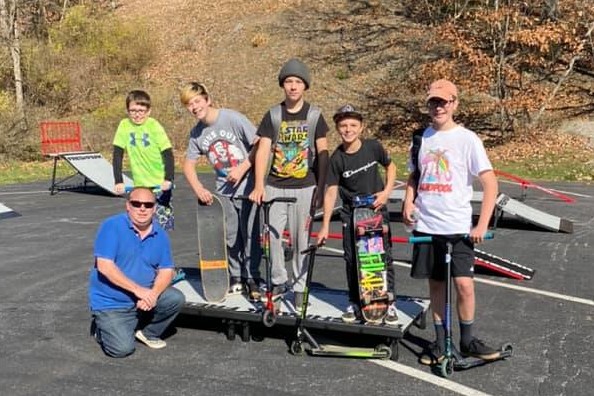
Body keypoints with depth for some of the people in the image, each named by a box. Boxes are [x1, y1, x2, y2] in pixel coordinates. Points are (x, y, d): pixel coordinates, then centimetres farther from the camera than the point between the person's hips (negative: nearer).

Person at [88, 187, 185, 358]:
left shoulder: (160, 235, 0)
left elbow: (166, 271, 0)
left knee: (176, 299, -17)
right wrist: (138, 289, -25)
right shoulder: (112, 226, -15)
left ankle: (148, 332, 10)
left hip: (145, 296, 5)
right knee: (122, 349, -18)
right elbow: (104, 266, -22)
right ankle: (102, 326, 16)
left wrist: (153, 294, -21)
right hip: (110, 303, -5)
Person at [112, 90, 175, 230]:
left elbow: (168, 153, -14)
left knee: (163, 224, -5)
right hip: (140, 185, 3)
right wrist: (119, 181, -11)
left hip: (159, 184, -2)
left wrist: (168, 179, -26)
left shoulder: (154, 126, -9)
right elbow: (117, 155, -3)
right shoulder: (124, 125, -3)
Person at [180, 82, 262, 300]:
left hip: (247, 186, -4)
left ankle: (252, 279, 15)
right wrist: (199, 189, -9)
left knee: (250, 236, -1)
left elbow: (259, 145, -13)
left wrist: (241, 169, -19)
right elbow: (188, 165, 7)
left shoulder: (232, 118, -13)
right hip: (224, 191, 4)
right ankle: (236, 277, 26)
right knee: (230, 237, 9)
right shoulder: (196, 133, 2)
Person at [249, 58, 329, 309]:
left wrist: (321, 189, -2)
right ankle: (279, 281, 21)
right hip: (275, 187, 1)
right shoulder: (273, 115, 3)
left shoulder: (314, 115, 1)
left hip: (304, 188, -1)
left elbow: (322, 153, 3)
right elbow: (263, 150, -5)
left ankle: (299, 287, 19)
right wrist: (259, 186, -16)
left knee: (301, 239, 4)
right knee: (271, 236, 0)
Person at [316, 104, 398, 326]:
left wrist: (386, 192, -7)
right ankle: (354, 303, 20)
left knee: (384, 256, -1)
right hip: (351, 213, 1)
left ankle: (390, 303, 10)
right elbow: (331, 191, -11)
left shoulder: (373, 147, -10)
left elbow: (390, 166, 8)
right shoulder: (337, 158, -11)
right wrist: (325, 226, -13)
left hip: (377, 209, 0)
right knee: (351, 259, 5)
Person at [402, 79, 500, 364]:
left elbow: (490, 183, -9)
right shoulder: (422, 137, 7)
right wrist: (408, 202, 1)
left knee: (464, 283, -8)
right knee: (436, 283, 11)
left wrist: (482, 225, -15)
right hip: (426, 225, 4)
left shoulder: (467, 138, -6)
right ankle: (440, 343, 23)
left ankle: (467, 341, 14)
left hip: (458, 226, -4)